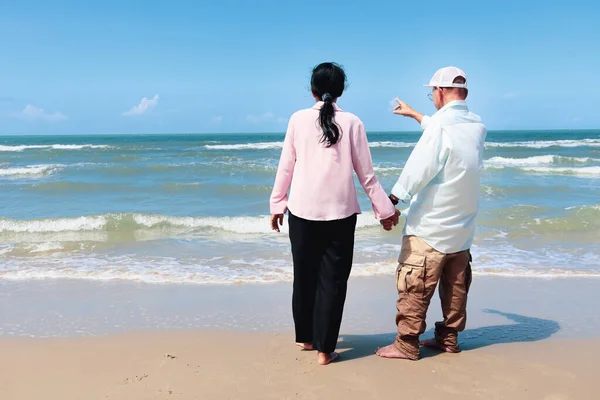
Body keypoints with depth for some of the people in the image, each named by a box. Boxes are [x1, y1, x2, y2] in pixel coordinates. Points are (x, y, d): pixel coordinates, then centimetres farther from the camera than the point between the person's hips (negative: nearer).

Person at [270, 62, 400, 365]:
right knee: (332, 280, 6)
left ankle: (305, 337, 30)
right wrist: (384, 209, 10)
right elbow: (366, 174, 1)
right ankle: (324, 349, 9)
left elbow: (285, 167, 3)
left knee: (304, 276, 15)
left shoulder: (298, 119, 0)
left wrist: (277, 204, 14)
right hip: (340, 213, -1)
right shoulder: (351, 123, -1)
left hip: (302, 211, 1)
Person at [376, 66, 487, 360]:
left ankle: (407, 344, 6)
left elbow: (417, 169, -20)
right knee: (455, 286, 14)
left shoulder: (441, 125, -18)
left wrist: (391, 201, -11)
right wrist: (414, 114, 38)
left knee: (414, 287, 0)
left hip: (430, 225, -8)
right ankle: (448, 339, 24)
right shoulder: (476, 126, 6)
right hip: (462, 226, 8)